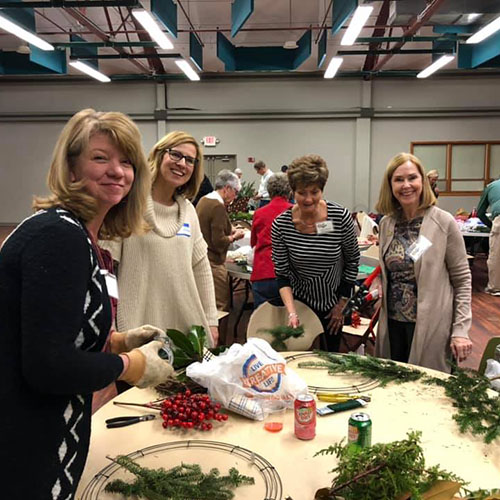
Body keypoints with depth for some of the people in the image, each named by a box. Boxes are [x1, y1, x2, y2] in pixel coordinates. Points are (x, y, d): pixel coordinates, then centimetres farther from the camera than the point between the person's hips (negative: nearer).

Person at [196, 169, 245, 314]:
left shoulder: (203, 200, 10)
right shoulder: (218, 206, -19)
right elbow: (219, 242, -21)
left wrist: (230, 230, 12)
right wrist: (234, 236, -4)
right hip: (213, 263, -10)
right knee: (221, 307, -2)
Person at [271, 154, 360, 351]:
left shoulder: (341, 217, -18)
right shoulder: (280, 225, -17)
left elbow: (352, 261, -5)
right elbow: (282, 275, -12)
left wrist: (342, 305, -2)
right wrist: (292, 313, -25)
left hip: (333, 300, 0)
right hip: (300, 301, 0)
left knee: (333, 354, 16)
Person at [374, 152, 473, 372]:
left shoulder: (444, 222, -10)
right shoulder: (387, 223, 4)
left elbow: (462, 279, -7)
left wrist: (460, 330, -11)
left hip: (430, 327, -4)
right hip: (393, 323, 4)